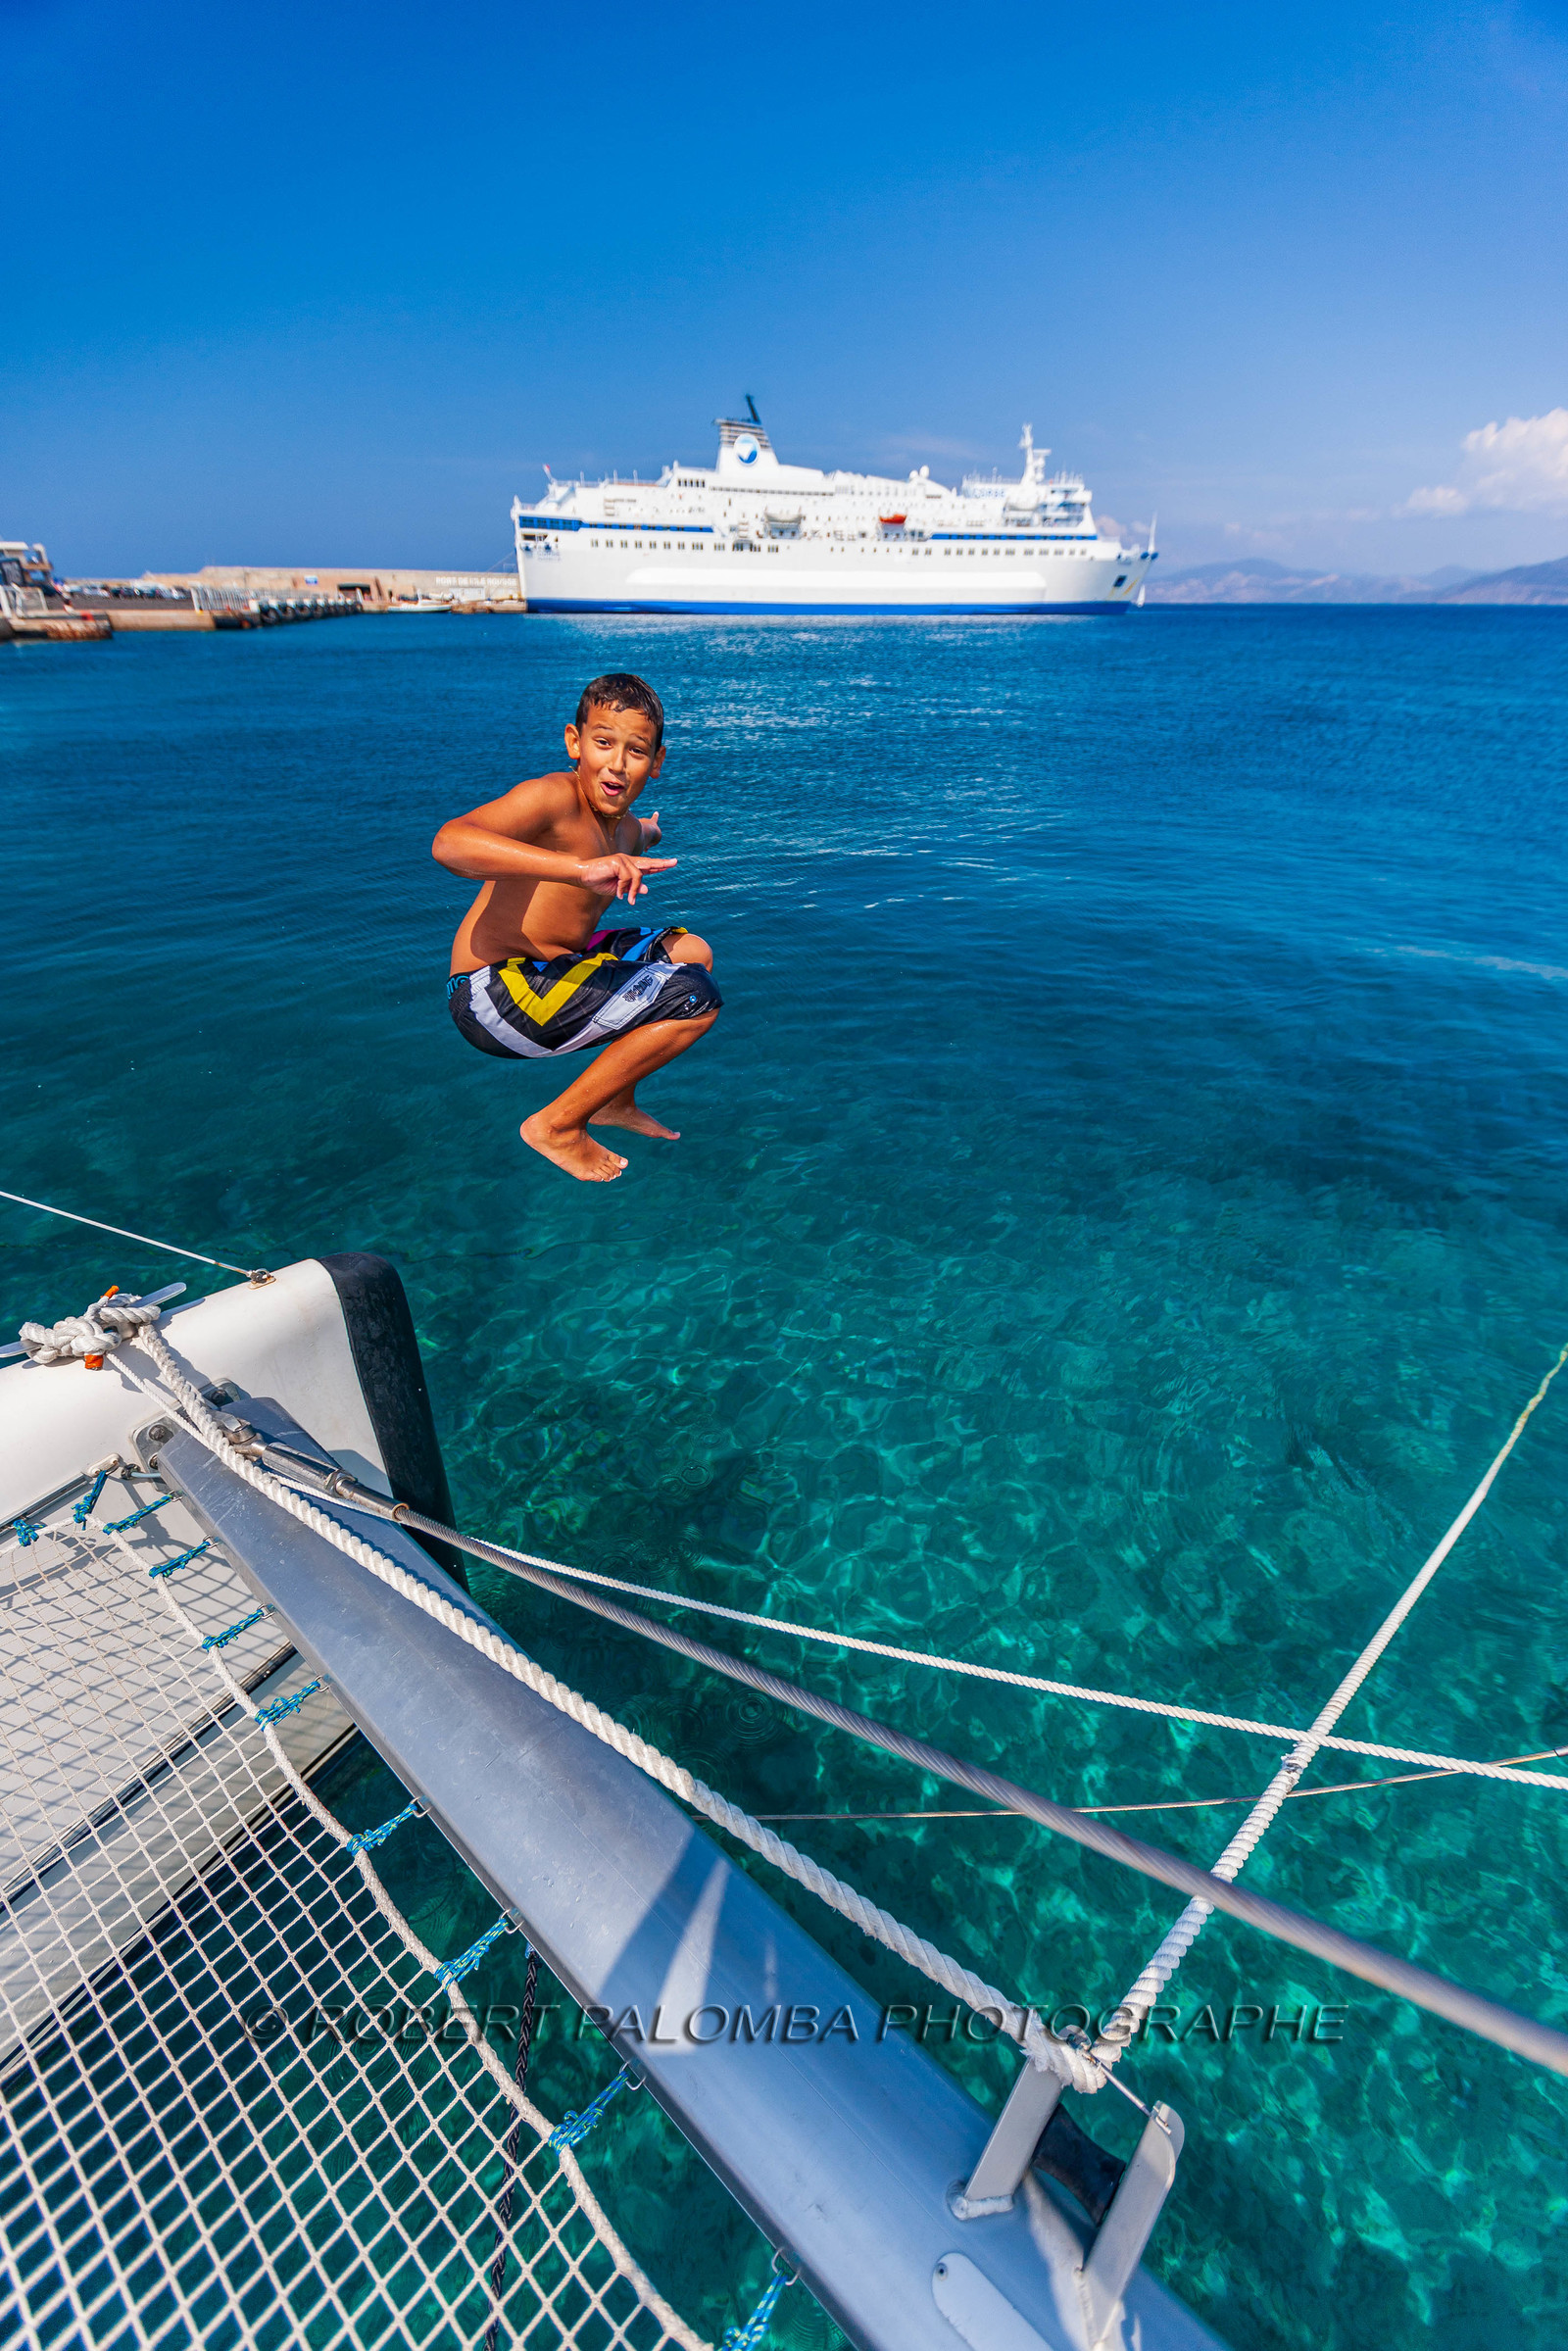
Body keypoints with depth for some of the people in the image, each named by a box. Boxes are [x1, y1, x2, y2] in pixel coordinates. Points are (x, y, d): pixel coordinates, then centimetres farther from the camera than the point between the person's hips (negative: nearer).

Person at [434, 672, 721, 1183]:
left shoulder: (621, 828, 11)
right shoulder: (553, 797, -17)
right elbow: (449, 843, -37)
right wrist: (583, 868, -47)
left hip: (547, 970, 10)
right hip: (494, 993, -10)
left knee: (691, 951, 21)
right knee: (696, 999, -17)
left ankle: (614, 1101, 21)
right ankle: (556, 1125, -5)